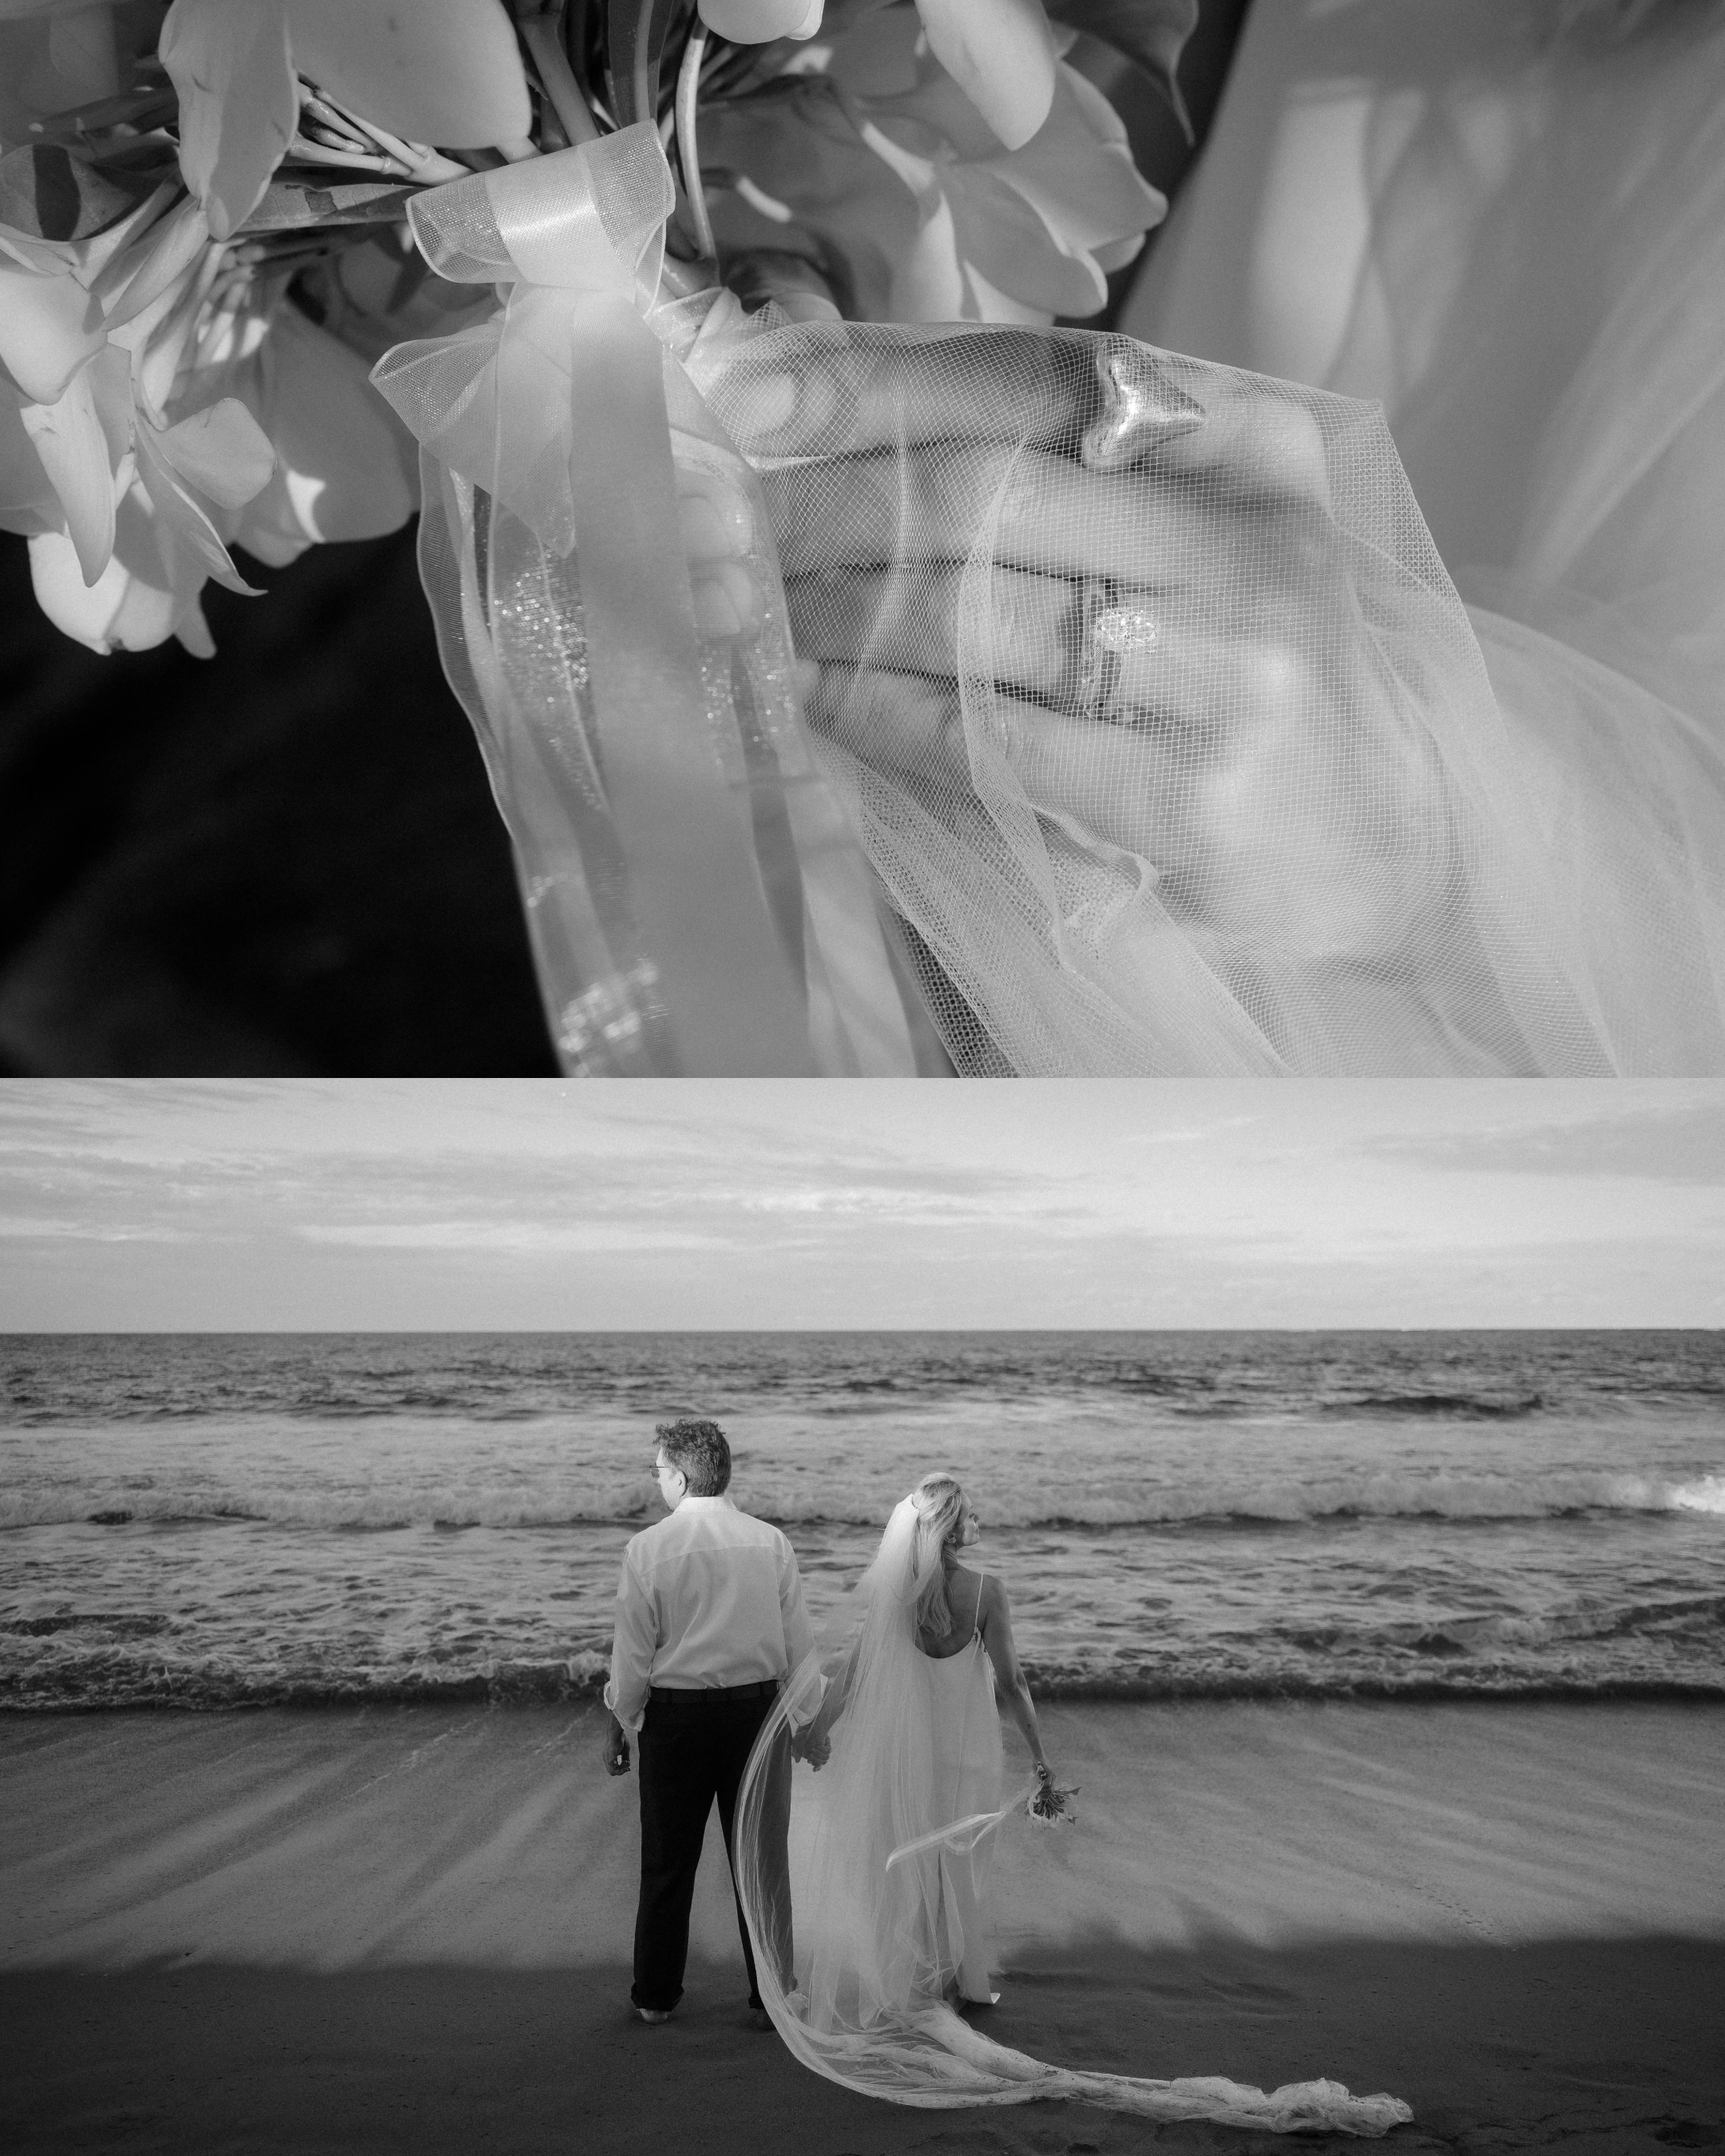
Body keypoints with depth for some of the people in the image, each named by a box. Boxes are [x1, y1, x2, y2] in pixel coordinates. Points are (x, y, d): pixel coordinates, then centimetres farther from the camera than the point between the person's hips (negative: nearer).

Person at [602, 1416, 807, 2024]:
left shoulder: (649, 1548, -11)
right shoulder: (770, 1542, -3)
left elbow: (633, 1652, -6)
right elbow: (798, 1642, 2)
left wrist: (619, 1723, 6)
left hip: (676, 1714, -2)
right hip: (756, 1707, 2)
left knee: (668, 1861, 11)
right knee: (762, 1856, 12)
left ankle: (656, 1995, 22)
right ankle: (772, 1992, 17)